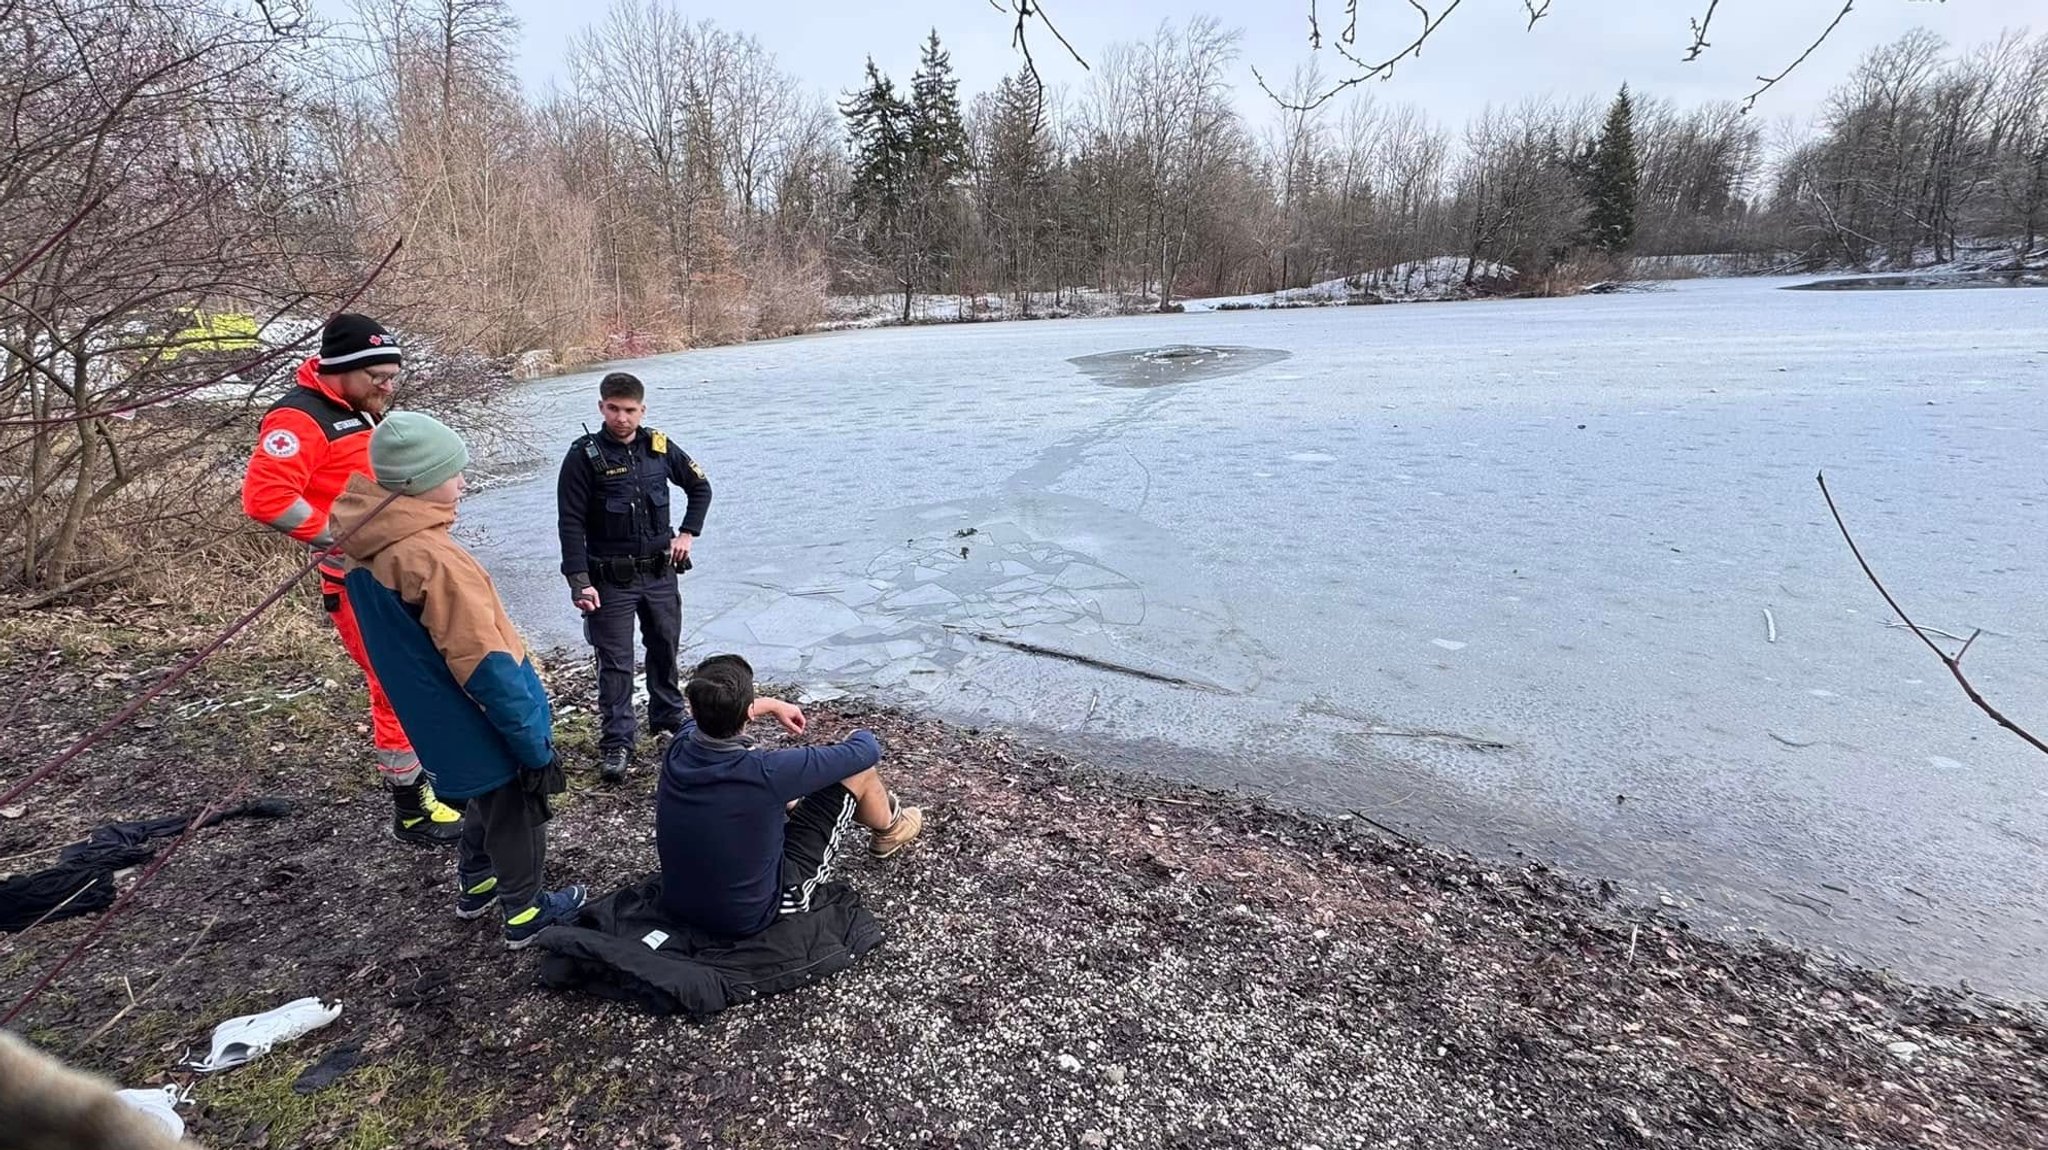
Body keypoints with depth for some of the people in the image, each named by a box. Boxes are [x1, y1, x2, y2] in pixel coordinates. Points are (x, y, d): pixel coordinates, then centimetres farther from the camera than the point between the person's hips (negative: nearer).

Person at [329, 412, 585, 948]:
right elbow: (487, 667, -28)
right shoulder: (436, 559, -31)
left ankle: (475, 884, 47)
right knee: (515, 810, 13)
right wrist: (535, 745, -19)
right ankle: (525, 912, 31)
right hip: (486, 726, -8)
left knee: (486, 797, 29)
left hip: (438, 722, 8)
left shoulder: (365, 546, -2)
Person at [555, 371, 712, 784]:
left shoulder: (660, 447, -1)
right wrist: (579, 581, -16)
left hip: (660, 573, 4)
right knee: (615, 662, 2)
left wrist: (687, 533, 4)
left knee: (665, 649, 17)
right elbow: (571, 523, -11)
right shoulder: (585, 456, -11)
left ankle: (668, 719, 36)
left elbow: (700, 488, 15)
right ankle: (616, 743, 12)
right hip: (611, 579, -4)